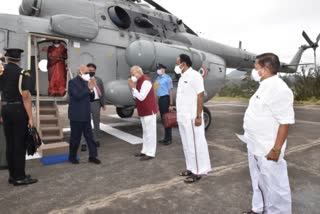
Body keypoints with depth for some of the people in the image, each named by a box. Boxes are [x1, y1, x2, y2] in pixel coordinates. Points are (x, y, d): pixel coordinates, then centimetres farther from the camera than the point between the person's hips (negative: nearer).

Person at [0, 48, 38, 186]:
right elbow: (25, 97, -17)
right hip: (19, 111, -6)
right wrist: (30, 117, -15)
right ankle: (19, 177, 8)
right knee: (20, 144, 0)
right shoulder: (22, 73, -11)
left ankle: (12, 175, 22)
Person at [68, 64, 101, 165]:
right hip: (76, 115, -6)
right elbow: (77, 96, -23)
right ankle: (72, 157, 24)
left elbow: (89, 96, 10)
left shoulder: (86, 82, 10)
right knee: (75, 137, 6)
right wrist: (89, 88, -23)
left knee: (89, 136, 8)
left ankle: (92, 156, 16)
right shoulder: (73, 82, -10)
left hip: (86, 115, 7)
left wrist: (91, 88, -8)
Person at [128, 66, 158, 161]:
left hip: (149, 111, -10)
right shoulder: (138, 81, 12)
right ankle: (145, 150, 24)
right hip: (143, 111, 10)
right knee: (145, 132, 15)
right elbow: (136, 97, 10)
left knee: (150, 132, -4)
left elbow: (141, 97, -23)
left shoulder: (146, 81, -18)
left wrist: (133, 87, -18)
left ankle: (150, 153, 3)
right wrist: (133, 87, -3)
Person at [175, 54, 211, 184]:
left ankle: (198, 171, 11)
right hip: (183, 118, 9)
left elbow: (200, 96, -16)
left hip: (192, 118, -9)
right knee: (187, 145, 15)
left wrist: (198, 117, -20)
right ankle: (191, 168, 27)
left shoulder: (194, 75, -11)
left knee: (196, 144, 0)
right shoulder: (183, 77, 15)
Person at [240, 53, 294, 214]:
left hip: (268, 150, -10)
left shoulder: (279, 89, -20)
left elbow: (285, 122, -23)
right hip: (255, 147, 10)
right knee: (258, 182, 24)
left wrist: (276, 149, -23)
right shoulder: (264, 86, 9)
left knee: (274, 186, 8)